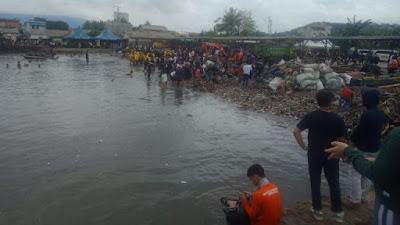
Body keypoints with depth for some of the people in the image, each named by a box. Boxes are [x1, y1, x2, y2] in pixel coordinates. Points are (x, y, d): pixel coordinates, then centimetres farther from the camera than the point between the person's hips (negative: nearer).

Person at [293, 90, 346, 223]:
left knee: (315, 183, 11)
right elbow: (342, 140, -6)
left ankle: (318, 211, 21)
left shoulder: (311, 116, -7)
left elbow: (296, 131, -12)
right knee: (334, 183, 14)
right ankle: (338, 212, 25)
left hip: (314, 154, 0)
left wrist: (303, 146, -3)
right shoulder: (337, 119, -9)